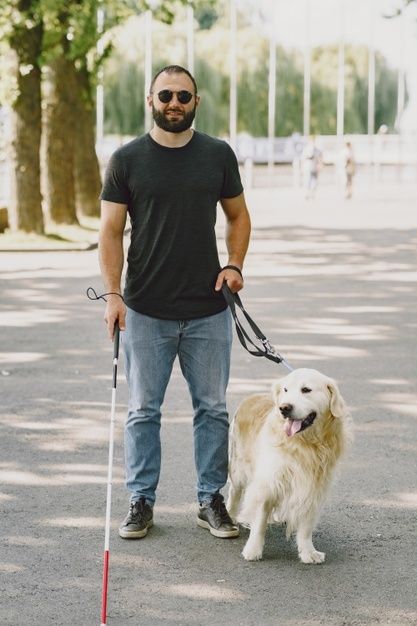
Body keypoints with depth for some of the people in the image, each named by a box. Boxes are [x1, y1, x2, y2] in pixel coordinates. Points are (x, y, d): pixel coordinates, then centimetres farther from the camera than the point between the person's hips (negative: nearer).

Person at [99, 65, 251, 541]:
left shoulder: (218, 155, 5)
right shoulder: (126, 160, 0)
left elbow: (238, 216, 15)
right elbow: (111, 231, 0)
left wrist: (234, 264, -2)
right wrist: (113, 293, -9)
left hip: (208, 311, 2)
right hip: (145, 312, -1)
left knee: (212, 408, 7)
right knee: (143, 411, 6)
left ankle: (211, 500, 19)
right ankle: (141, 502, 16)